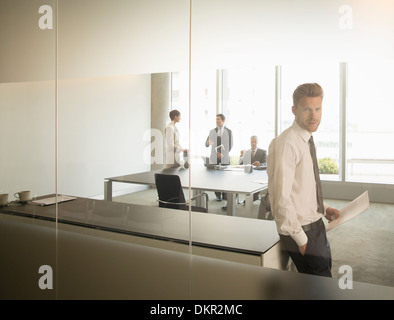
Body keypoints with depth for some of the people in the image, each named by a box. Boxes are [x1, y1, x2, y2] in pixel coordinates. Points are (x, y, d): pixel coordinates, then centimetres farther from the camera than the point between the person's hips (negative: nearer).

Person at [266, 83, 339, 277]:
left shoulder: (306, 141, 9)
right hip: (301, 230, -9)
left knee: (326, 269, 23)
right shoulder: (285, 144, -21)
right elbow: (281, 199, -25)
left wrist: (323, 209, 10)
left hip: (315, 224, 9)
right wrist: (301, 238, -20)